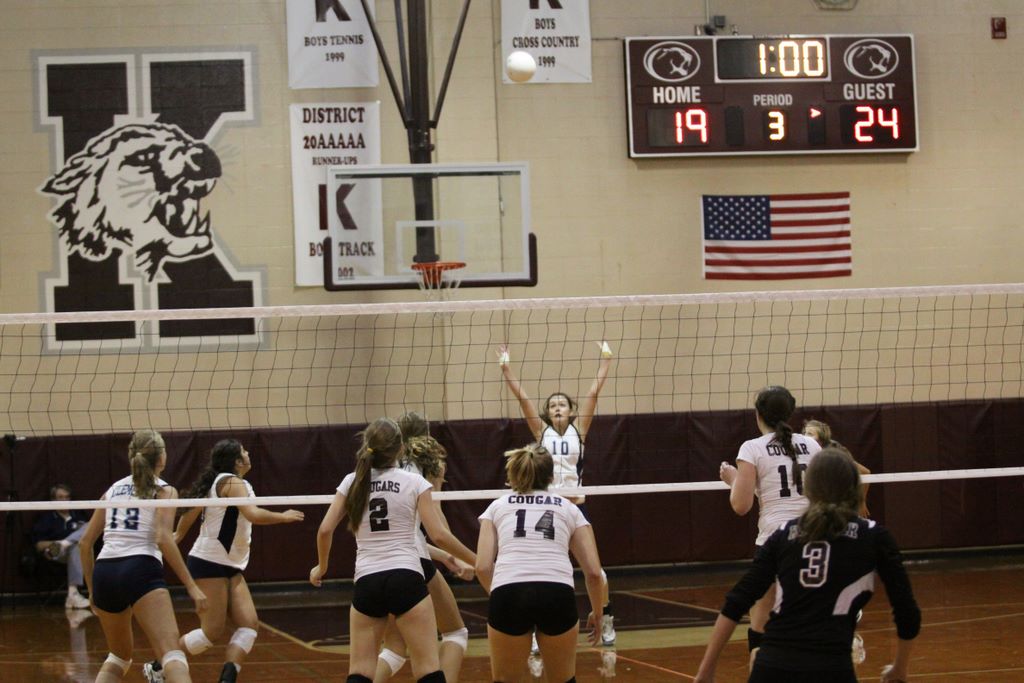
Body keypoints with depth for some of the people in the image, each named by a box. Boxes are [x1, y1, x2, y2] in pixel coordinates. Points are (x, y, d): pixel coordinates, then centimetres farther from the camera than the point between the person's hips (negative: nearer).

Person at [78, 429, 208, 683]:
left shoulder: (114, 489, 22)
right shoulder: (163, 490, 7)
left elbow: (85, 543, 20)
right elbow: (163, 539, -9)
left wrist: (92, 590, 28)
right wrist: (191, 586, -10)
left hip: (104, 572, 6)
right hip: (141, 571, -6)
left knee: (119, 657, 26)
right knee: (173, 657, -19)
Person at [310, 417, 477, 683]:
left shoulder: (352, 481, 8)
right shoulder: (414, 482, 1)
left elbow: (325, 530, 4)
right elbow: (438, 535, -3)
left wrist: (321, 567, 22)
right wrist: (477, 562, 7)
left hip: (367, 583, 3)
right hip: (406, 579, -3)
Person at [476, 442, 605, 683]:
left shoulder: (498, 506, 23)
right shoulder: (568, 508, 23)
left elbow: (483, 567, 10)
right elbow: (594, 572, 16)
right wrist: (596, 613, 32)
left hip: (508, 593, 0)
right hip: (558, 594, 0)